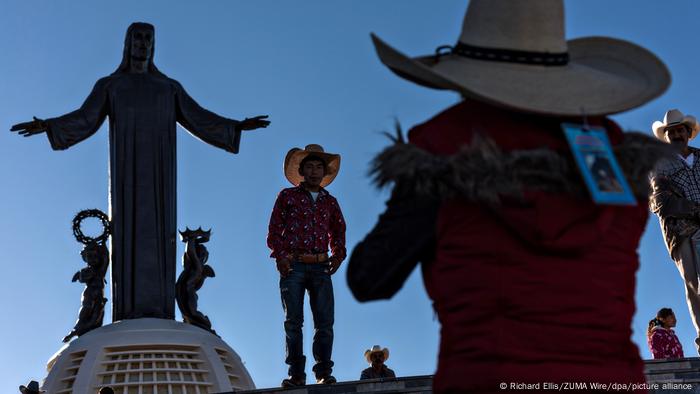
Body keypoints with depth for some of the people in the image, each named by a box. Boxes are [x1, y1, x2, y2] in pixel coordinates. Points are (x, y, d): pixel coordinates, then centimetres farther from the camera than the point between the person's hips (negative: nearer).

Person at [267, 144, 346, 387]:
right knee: (293, 321, -3)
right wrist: (280, 256, -9)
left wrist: (338, 255, 7)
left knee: (325, 321, -6)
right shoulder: (287, 196, 9)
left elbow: (338, 232, 24)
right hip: (293, 266, -2)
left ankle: (324, 372, -1)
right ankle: (296, 374, -1)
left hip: (321, 267, 2)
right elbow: (274, 230, 5)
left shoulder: (330, 202, 18)